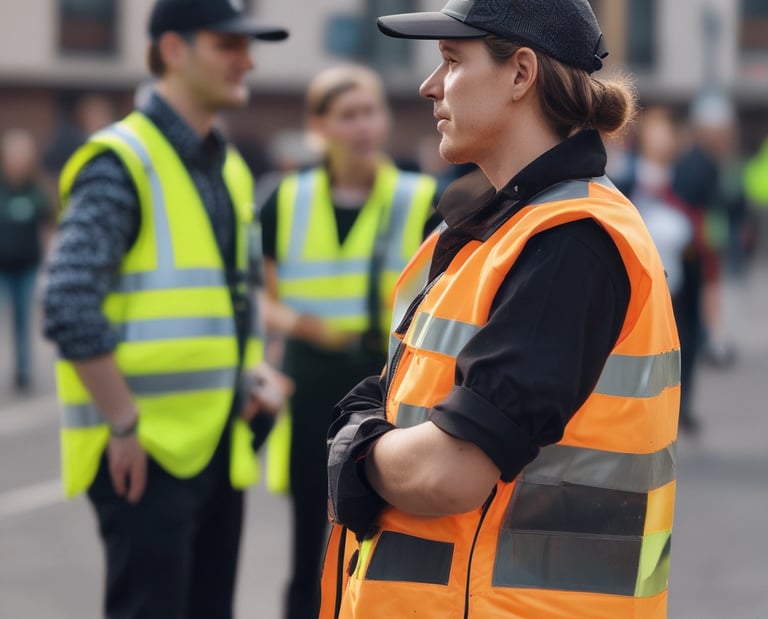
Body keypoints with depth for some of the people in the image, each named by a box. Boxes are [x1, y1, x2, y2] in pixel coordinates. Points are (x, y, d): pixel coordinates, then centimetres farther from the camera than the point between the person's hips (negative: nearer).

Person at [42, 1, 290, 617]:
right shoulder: (122, 163, -12)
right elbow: (71, 309, -20)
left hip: (218, 444, 8)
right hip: (145, 450, -8)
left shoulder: (230, 168, 15)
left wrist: (252, 372, 8)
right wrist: (124, 425, -19)